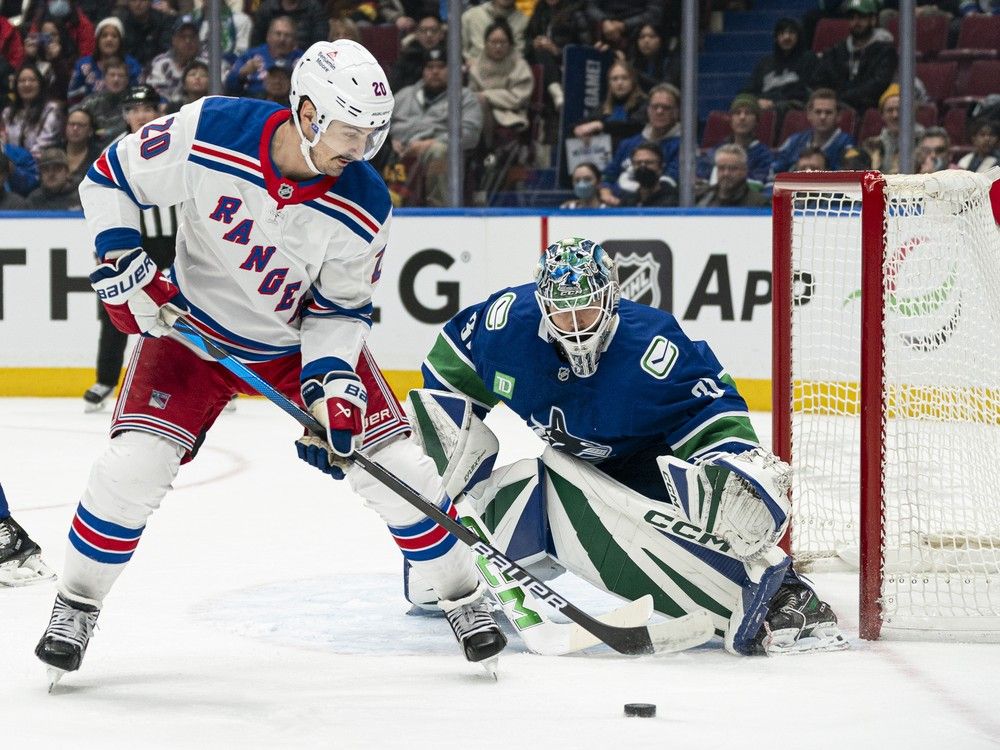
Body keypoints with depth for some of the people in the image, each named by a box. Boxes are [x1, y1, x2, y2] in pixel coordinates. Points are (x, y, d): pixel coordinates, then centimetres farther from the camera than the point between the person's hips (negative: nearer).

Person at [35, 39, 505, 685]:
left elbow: (340, 309, -10)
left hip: (302, 338, 1)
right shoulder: (206, 133, -28)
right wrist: (124, 263, -22)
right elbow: (110, 178, -12)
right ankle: (77, 606, 4)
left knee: (395, 470, -6)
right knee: (133, 466, -17)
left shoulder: (363, 207, -23)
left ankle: (465, 599, 15)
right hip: (194, 327, -1)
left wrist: (332, 381, -25)